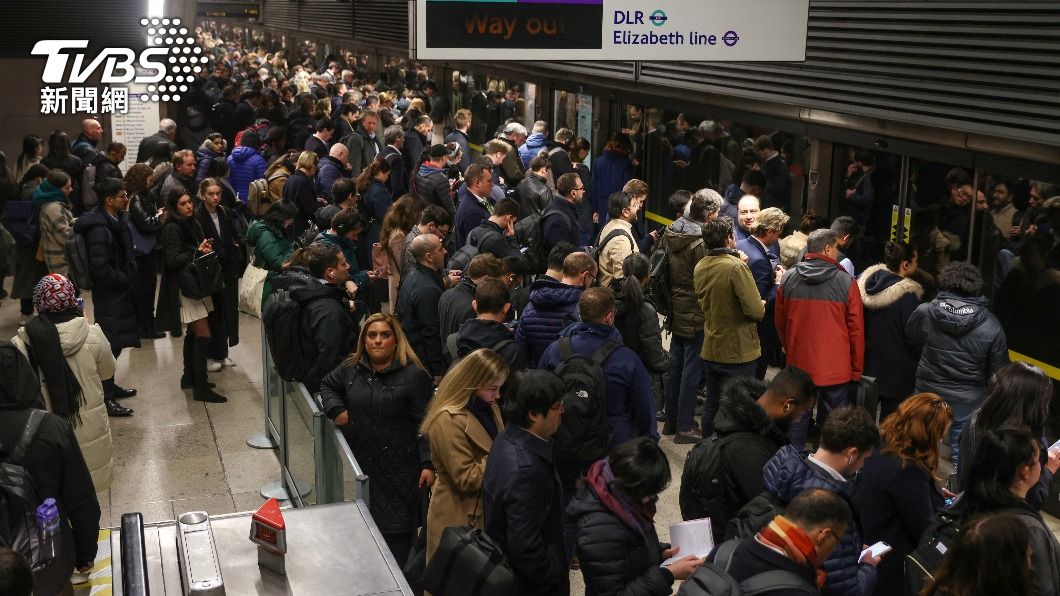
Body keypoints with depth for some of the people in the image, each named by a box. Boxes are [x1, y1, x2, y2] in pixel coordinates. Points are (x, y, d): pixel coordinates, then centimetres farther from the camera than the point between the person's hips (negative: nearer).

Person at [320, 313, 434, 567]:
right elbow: (327, 385, 27)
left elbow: (424, 423, -12)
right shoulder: (352, 369, 6)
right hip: (359, 463, 5)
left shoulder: (413, 375, -10)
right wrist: (336, 409, 7)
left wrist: (428, 464, -17)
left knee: (395, 528, -4)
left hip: (398, 468, -5)